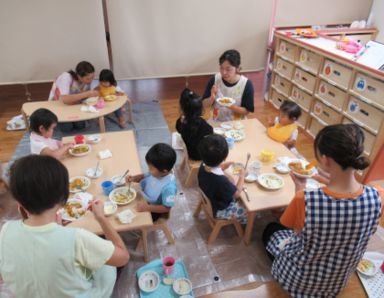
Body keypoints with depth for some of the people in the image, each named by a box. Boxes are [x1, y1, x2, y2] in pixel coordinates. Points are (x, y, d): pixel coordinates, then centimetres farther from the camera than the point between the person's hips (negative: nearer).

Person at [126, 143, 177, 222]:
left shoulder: (169, 187, -38)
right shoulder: (156, 172, -18)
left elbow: (167, 208, -28)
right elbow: (145, 176, 3)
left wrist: (147, 207, -32)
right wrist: (133, 178, -16)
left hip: (154, 210, -6)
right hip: (145, 199, 7)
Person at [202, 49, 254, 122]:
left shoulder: (246, 84, -13)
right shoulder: (214, 80, -8)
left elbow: (246, 111, -9)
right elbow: (205, 105, -2)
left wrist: (231, 106, -24)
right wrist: (212, 98, -22)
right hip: (216, 122, 1)